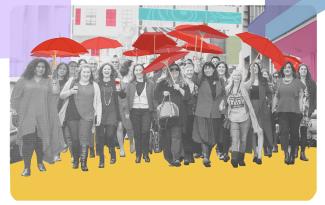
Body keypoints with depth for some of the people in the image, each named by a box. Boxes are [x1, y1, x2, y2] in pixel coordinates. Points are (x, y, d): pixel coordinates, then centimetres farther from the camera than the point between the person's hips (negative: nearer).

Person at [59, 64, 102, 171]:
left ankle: (83, 162, -5)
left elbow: (98, 102, 10)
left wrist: (99, 115, 3)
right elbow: (61, 95, 11)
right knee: (74, 139, 4)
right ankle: (75, 160, 22)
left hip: (87, 116, -1)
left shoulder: (94, 85, 9)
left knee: (84, 139, -9)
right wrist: (70, 91, -8)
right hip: (72, 115, 1)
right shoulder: (72, 82, 9)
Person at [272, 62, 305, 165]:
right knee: (283, 131, -12)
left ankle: (292, 155, 12)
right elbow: (276, 96, 17)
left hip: (295, 111, -1)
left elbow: (301, 97, 4)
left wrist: (301, 108, -5)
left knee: (294, 132, 2)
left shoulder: (297, 82, 7)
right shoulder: (279, 82, 14)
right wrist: (273, 106, 8)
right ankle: (286, 154, -16)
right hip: (282, 111, 1)